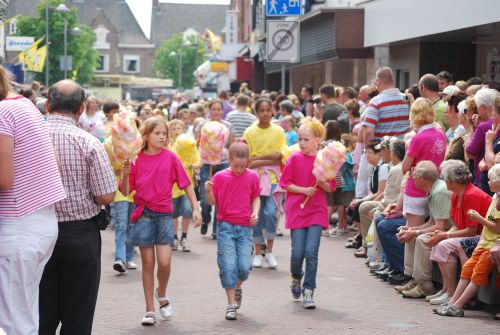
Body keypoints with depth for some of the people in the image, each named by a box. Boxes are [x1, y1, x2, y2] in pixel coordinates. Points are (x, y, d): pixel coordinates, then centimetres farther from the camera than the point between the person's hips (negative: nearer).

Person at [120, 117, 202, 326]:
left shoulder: (170, 157, -2)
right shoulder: (137, 160, -1)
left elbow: (186, 183, 3)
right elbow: (126, 191, 1)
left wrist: (195, 208, -3)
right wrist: (125, 175, -18)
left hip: (164, 214, 0)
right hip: (143, 214, 0)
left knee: (164, 262, -8)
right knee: (148, 263, 4)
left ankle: (162, 294, 24)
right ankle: (150, 310, 14)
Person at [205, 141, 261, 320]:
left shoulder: (252, 177, 2)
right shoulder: (220, 177, -1)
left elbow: (256, 198, 13)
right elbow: (212, 201, 3)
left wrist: (255, 212, -5)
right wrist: (209, 191, -17)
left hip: (245, 227, 1)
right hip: (226, 226, -1)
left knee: (245, 266, -8)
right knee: (228, 265, -6)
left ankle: (238, 288, 25)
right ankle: (231, 304, 3)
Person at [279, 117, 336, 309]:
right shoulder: (295, 159, 0)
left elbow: (330, 188, 5)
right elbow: (285, 183, 0)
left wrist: (321, 182, -15)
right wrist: (304, 190, -13)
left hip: (316, 212, 0)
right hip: (296, 210, 0)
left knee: (311, 252, -8)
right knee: (297, 252, -1)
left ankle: (308, 291, 0)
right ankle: (296, 278, 30)